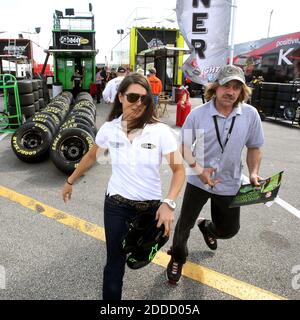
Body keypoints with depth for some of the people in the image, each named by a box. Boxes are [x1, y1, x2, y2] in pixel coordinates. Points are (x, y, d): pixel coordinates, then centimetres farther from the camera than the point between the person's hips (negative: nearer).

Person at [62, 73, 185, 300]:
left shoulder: (160, 131, -16)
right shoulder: (108, 129, -8)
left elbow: (179, 169, -12)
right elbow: (91, 157, 10)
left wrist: (168, 203, -24)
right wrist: (70, 181, 19)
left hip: (150, 205, 0)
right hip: (116, 204, 0)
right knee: (115, 264, 6)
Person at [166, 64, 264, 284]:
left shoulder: (250, 114, -8)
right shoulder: (198, 114, -13)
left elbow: (254, 147, 4)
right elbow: (185, 146, -5)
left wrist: (254, 173, -10)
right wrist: (198, 169, -19)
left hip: (230, 184, 2)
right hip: (198, 181, -2)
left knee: (229, 229, 18)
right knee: (185, 224, 10)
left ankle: (207, 227, 54)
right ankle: (178, 258, 40)